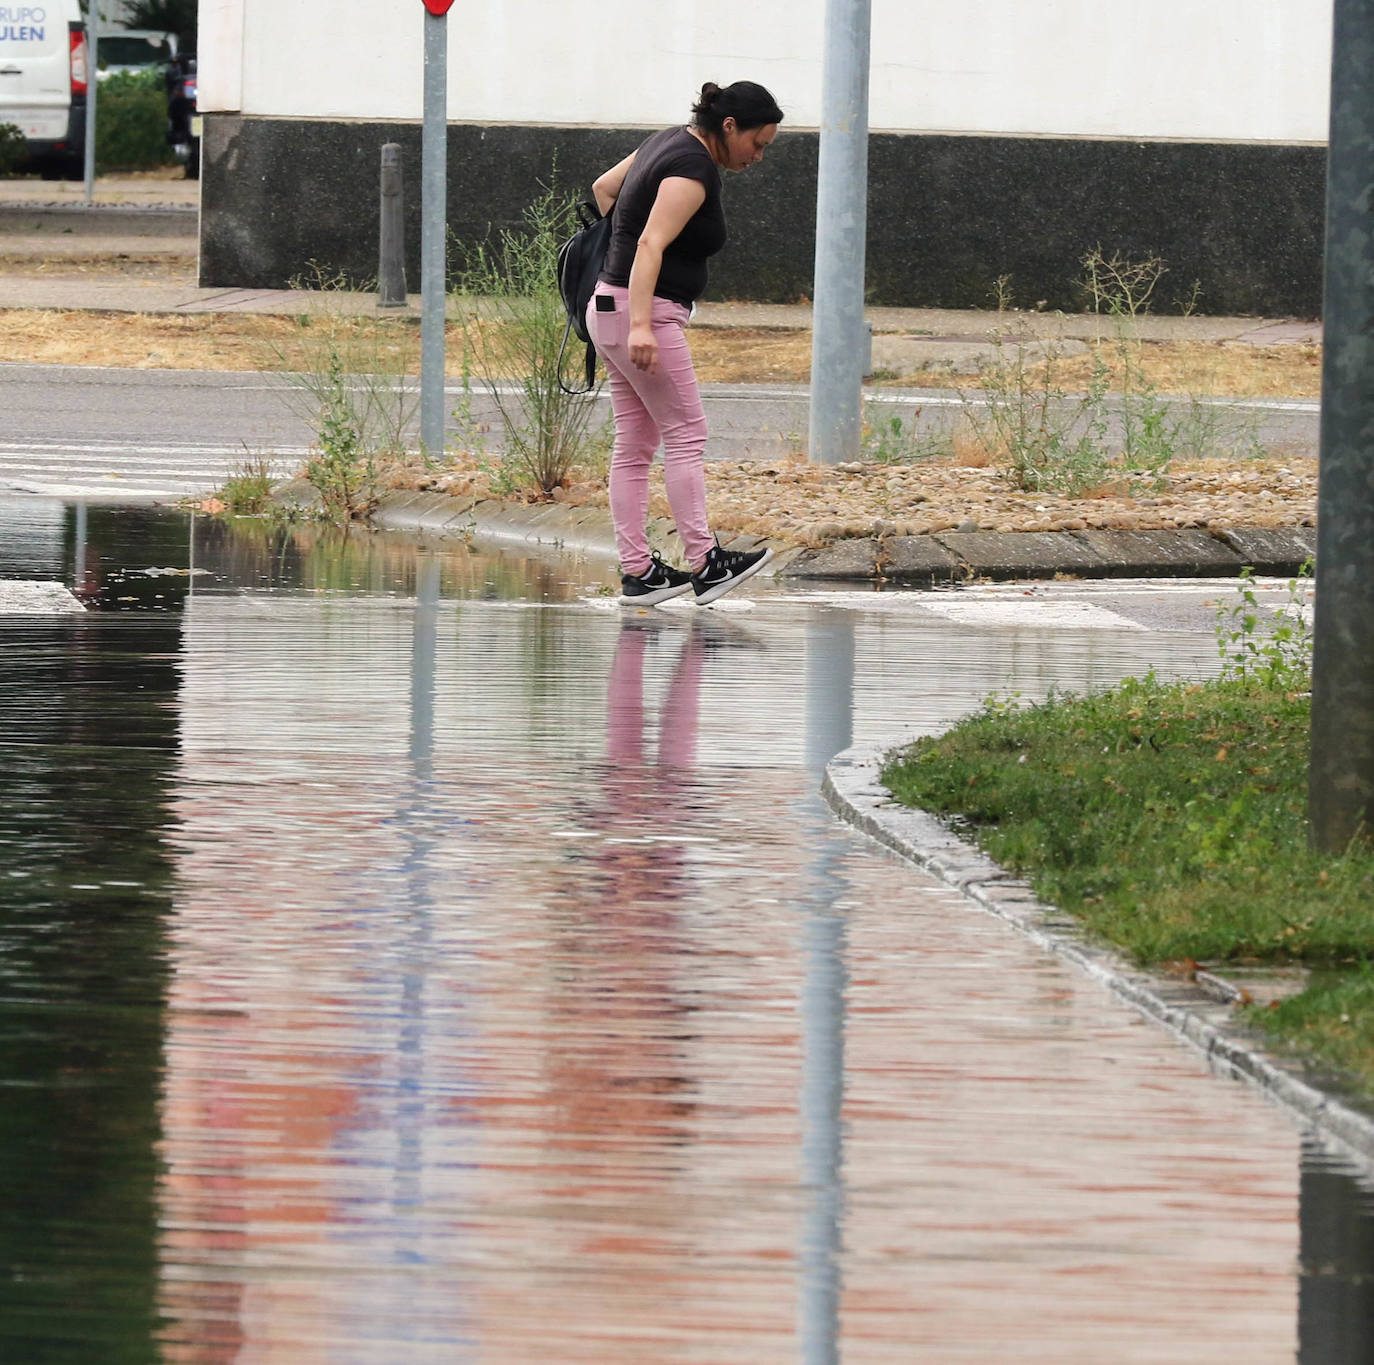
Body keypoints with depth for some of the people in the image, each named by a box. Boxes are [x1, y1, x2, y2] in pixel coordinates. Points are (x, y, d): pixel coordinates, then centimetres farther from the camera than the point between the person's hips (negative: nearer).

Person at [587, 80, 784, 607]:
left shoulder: (673, 142, 13)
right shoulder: (693, 171, -17)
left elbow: (604, 187, 26)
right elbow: (651, 246, -28)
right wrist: (640, 326, -36)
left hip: (610, 307, 10)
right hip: (642, 312, -10)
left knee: (635, 443, 7)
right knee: (686, 434, -10)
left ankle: (637, 572, 6)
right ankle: (704, 563, -14)